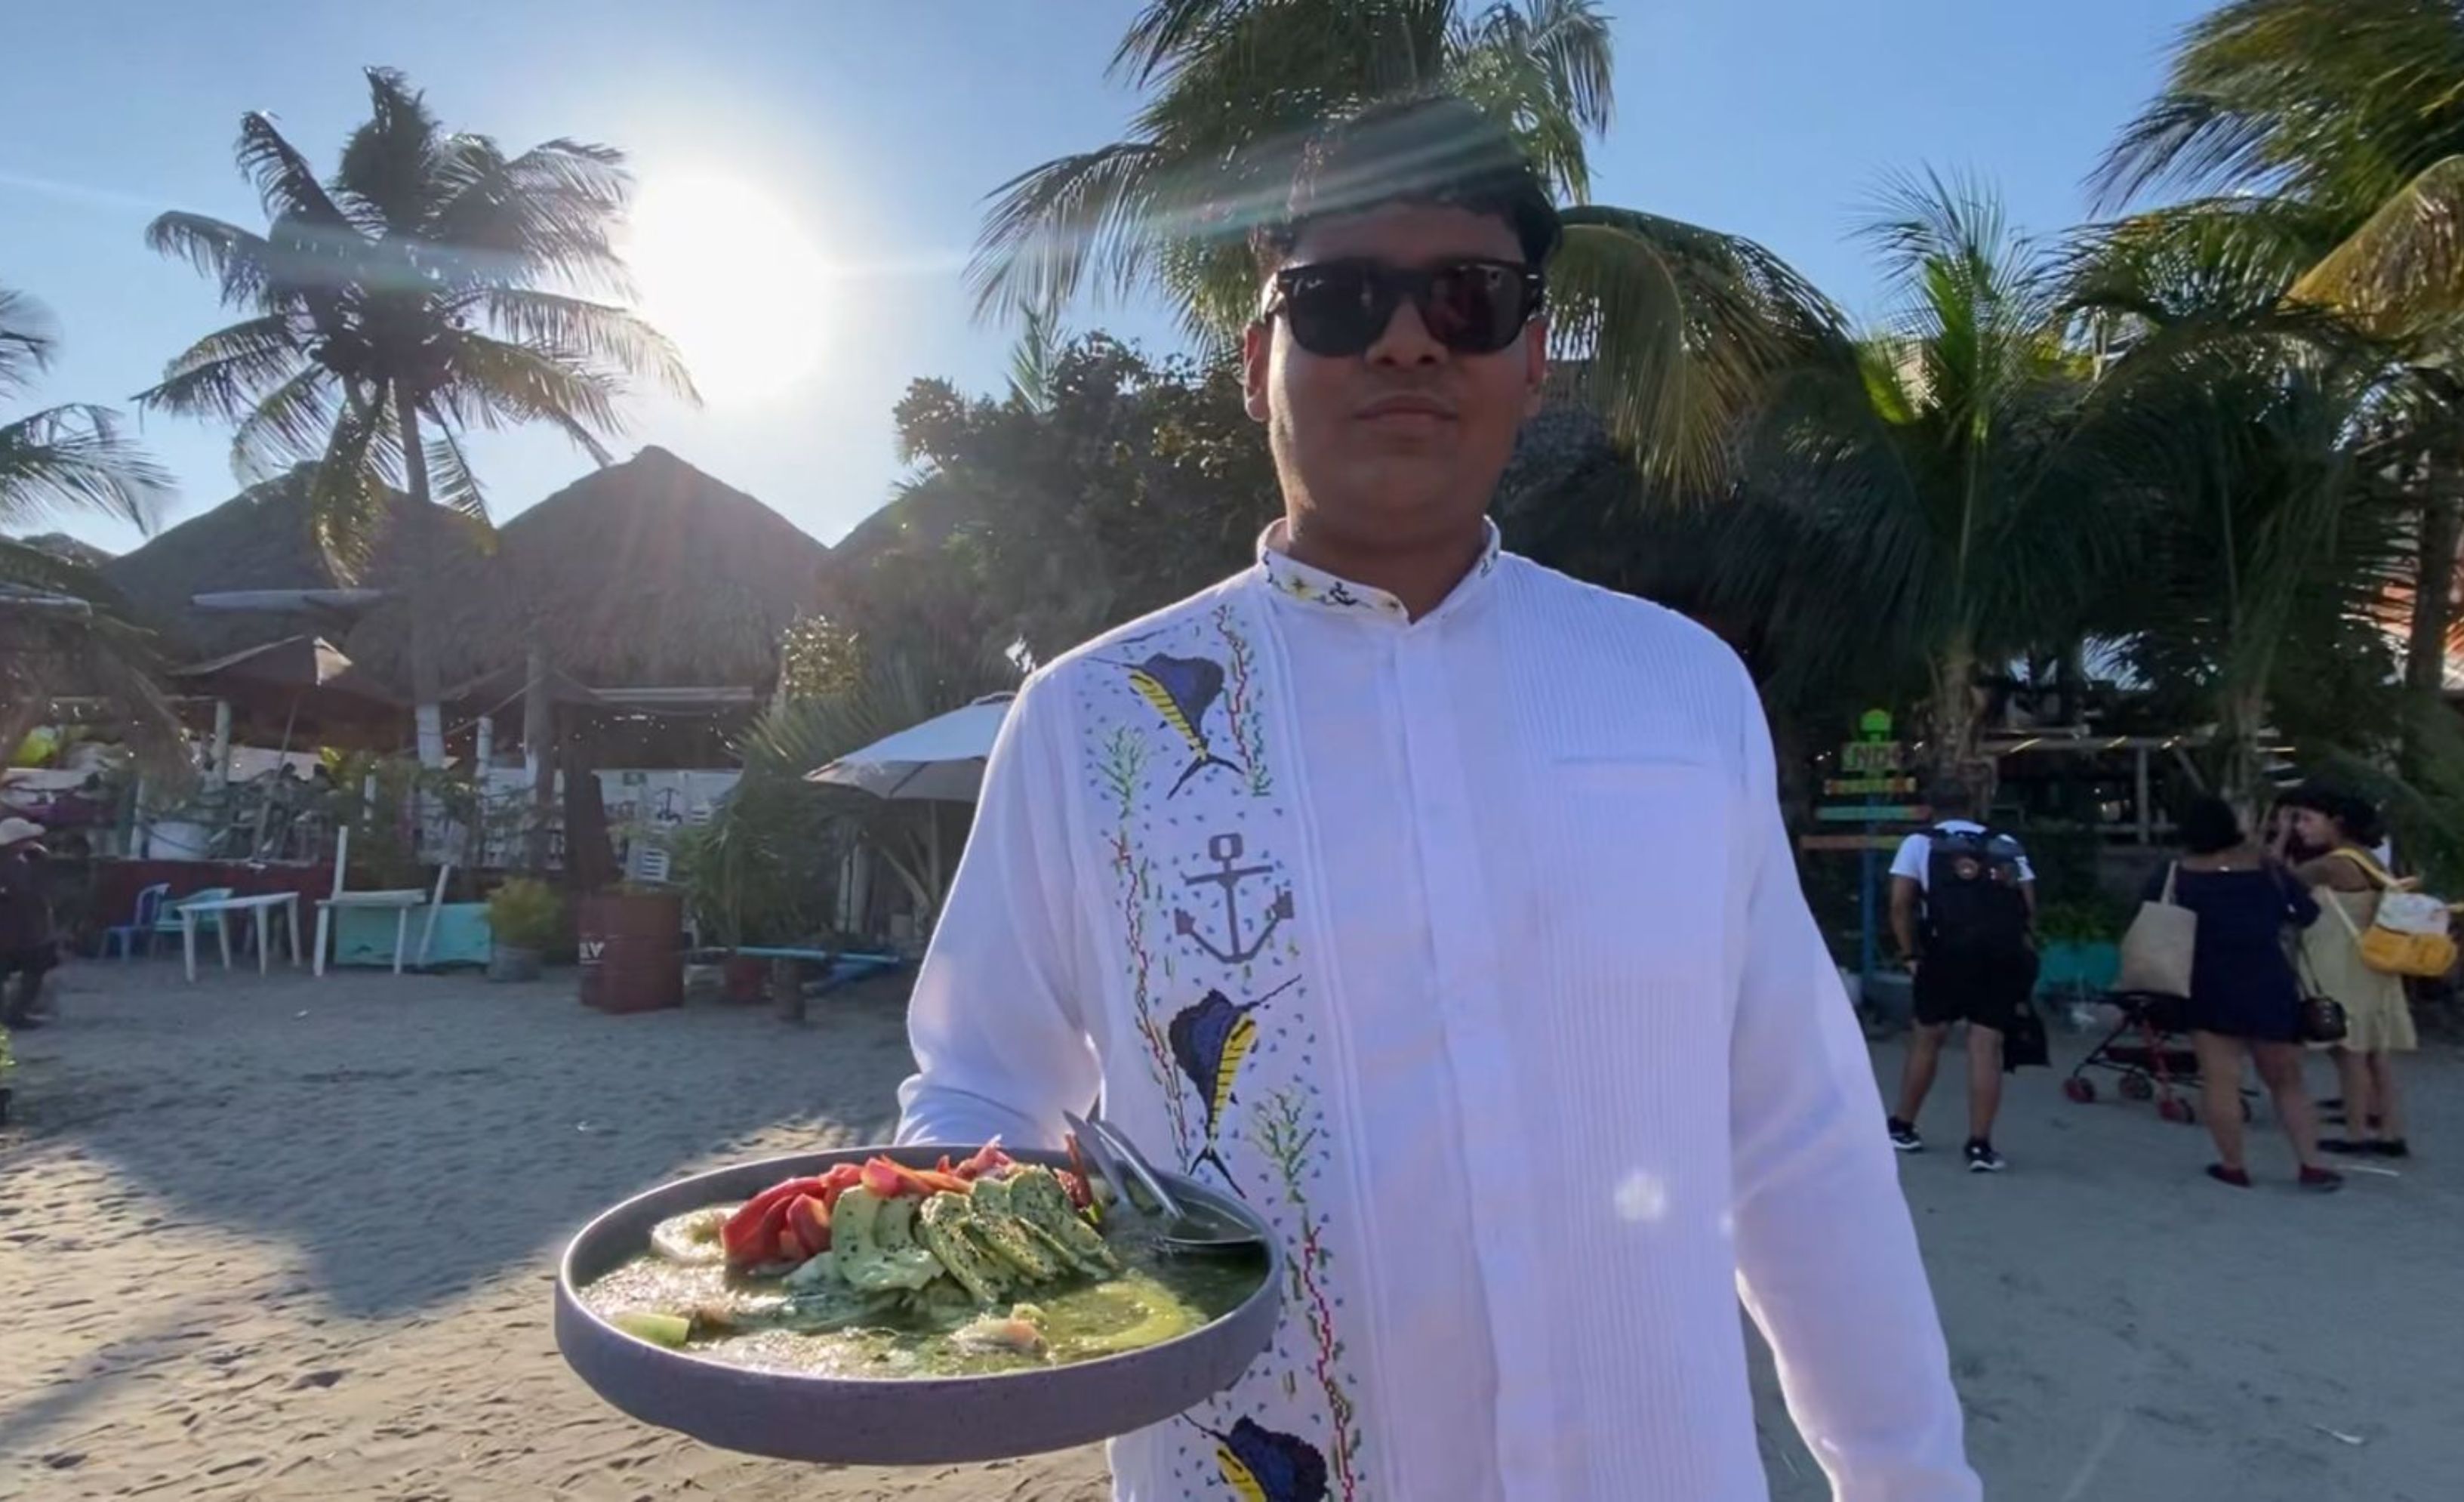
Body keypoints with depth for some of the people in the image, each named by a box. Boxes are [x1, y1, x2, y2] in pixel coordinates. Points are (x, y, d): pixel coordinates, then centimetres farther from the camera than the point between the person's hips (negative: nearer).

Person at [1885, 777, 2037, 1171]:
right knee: (1986, 1046, 3)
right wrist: (2022, 950, 19)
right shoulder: (2007, 845, 18)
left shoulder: (1919, 843, 11)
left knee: (1928, 1037, 13)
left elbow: (1900, 905, 1)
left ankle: (1902, 1127, 24)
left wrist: (1911, 953, 7)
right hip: (2003, 956, 2)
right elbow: (2029, 908, 10)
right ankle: (1980, 1144, 1)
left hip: (1946, 954, -1)